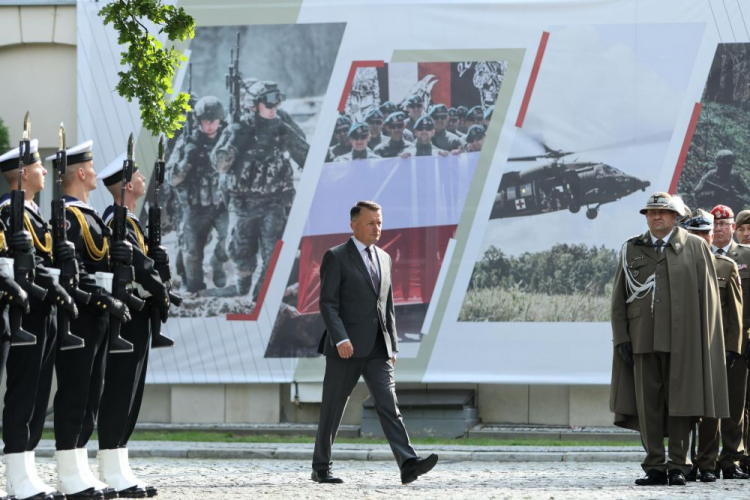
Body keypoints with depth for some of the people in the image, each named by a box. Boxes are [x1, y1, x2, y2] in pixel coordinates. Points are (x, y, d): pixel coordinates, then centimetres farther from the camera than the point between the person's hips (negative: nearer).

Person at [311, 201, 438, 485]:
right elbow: (328, 303, -12)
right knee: (333, 408, 3)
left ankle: (408, 465, -20)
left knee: (389, 405, -8)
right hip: (346, 348, -5)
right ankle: (321, 468, 14)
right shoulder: (336, 258, -4)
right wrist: (341, 339, -24)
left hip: (377, 349, 5)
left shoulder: (384, 259, 16)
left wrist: (393, 345, 15)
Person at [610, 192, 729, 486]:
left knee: (679, 403, -1)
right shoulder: (631, 250, 12)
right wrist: (621, 337, 2)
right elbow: (619, 299, 12)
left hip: (681, 339, -2)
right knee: (647, 404, 1)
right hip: (643, 338, 2)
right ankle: (655, 467, 5)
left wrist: (703, 340, -4)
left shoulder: (695, 248, 6)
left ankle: (678, 465, 6)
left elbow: (708, 297, 2)